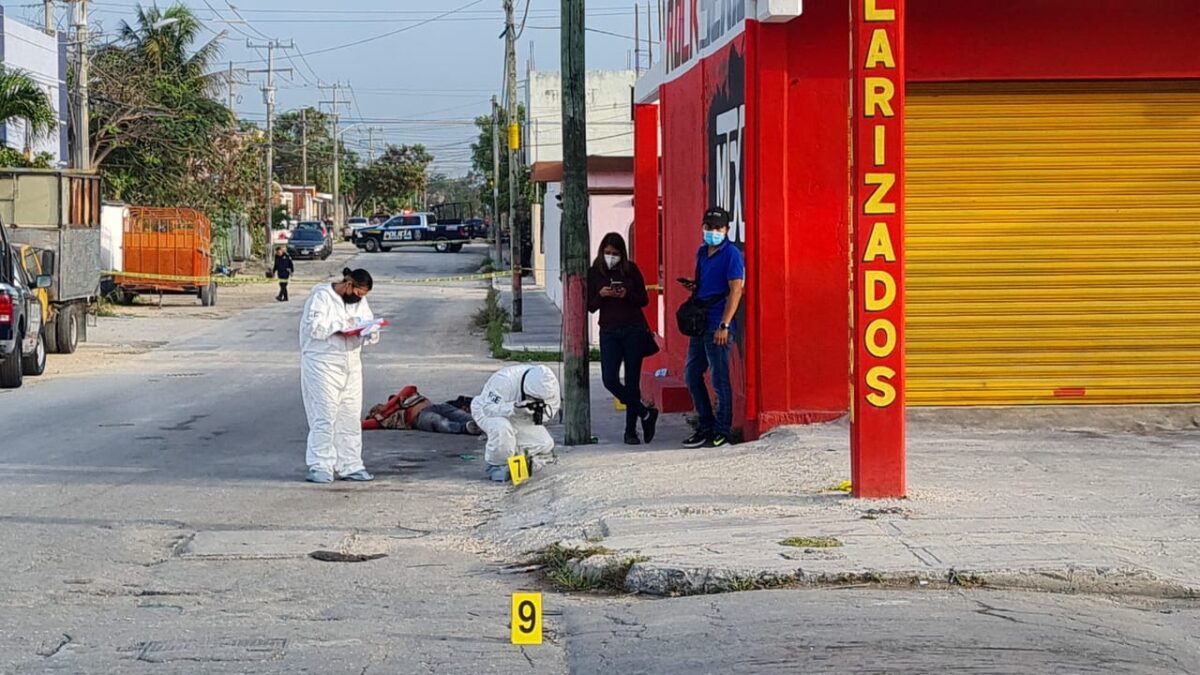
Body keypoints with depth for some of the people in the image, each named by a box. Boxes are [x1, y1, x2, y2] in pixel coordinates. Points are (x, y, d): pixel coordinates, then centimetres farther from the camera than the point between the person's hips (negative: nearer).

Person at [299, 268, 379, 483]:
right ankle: (320, 467, -4)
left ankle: (350, 465, 13)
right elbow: (314, 327, -20)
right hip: (323, 366, -7)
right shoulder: (322, 297, -8)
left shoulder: (360, 302, 13)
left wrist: (370, 332, -10)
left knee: (350, 417, 7)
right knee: (324, 417, -8)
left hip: (351, 367, 7)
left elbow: (371, 334, 13)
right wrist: (342, 324, -17)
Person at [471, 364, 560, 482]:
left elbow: (553, 406, -10)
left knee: (545, 444, -5)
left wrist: (540, 413, -34)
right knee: (502, 428, -40)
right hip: (487, 411, -6)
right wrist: (514, 408, -53)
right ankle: (496, 466, -16)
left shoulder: (550, 385, -23)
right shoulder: (504, 380, -41)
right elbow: (489, 408, -38)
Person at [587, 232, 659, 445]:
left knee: (632, 380, 1)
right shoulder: (594, 273, 4)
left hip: (634, 331, -1)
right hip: (609, 332, 1)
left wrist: (627, 295, -14)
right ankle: (645, 414, 6)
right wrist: (601, 295, -15)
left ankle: (631, 430, 11)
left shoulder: (631, 269, 2)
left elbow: (644, 300, 5)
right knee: (610, 380, -12)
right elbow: (590, 306, 5)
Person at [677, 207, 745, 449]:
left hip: (718, 326, -9)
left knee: (719, 379, -3)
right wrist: (692, 286, 5)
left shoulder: (731, 254, -10)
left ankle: (722, 431, 4)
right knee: (691, 375, 12)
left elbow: (735, 290, -15)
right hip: (699, 324, 9)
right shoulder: (702, 253, 16)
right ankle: (706, 426, 22)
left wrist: (724, 325, -21)